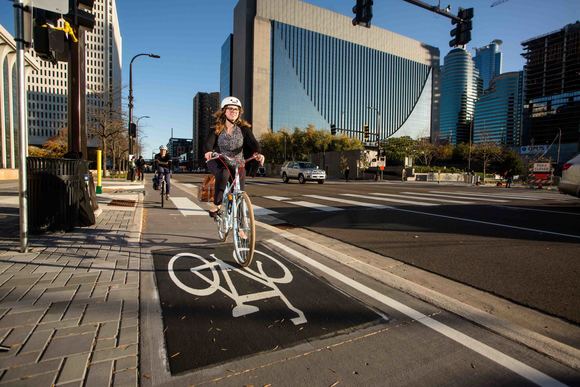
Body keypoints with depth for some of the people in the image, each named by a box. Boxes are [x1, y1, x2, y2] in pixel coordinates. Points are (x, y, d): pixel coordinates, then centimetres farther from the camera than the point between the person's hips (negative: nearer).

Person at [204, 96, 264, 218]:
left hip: (237, 164, 1)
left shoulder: (243, 128, -4)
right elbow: (208, 142, -20)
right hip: (218, 162, -1)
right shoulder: (216, 128, -5)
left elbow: (253, 142, -19)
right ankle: (216, 204, -19)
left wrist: (258, 153, -42)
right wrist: (208, 152, -45)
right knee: (224, 174, -36)